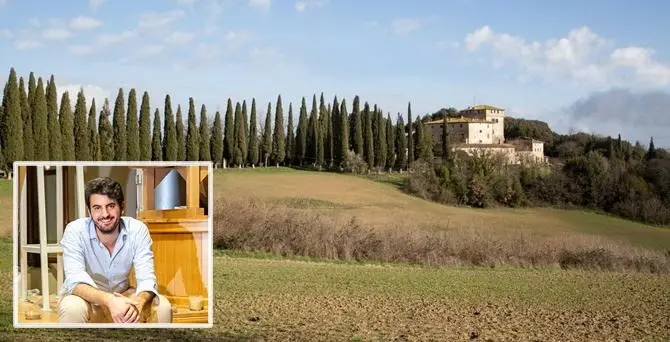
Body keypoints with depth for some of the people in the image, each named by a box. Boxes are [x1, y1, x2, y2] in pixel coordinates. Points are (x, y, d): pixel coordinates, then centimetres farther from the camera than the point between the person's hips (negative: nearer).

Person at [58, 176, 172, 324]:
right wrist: (109, 300, -53)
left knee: (162, 307, -23)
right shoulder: (75, 231, -23)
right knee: (73, 308, -36)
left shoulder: (138, 230, -17)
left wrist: (138, 301, -48)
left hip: (121, 296, 3)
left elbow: (147, 279, -23)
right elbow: (75, 281, -34)